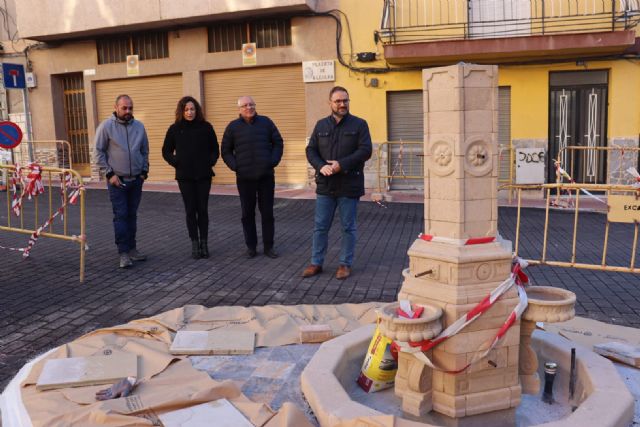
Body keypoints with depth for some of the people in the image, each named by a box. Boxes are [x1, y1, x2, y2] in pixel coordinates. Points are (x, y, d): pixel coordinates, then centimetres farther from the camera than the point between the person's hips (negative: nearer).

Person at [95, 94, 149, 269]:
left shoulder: (139, 126, 4)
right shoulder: (106, 126, -7)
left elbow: (145, 151, 13)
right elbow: (99, 152, -5)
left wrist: (144, 171, 7)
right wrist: (109, 174, -9)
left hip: (136, 180, 4)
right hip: (117, 180, -4)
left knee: (132, 215, 11)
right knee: (120, 216, -4)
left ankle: (131, 248, 21)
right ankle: (123, 253, -1)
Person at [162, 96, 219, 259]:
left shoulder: (206, 127, 0)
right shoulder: (175, 129, 1)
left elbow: (215, 149, 10)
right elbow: (166, 151, 10)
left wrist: (211, 162, -4)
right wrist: (176, 163, -4)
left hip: (204, 175, 0)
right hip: (185, 176, 0)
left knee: (202, 209, 3)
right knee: (190, 210, 4)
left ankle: (204, 243, 12)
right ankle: (194, 243, 11)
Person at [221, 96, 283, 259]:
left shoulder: (266, 122, 5)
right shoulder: (233, 126, 3)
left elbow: (278, 143, 8)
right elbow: (226, 151, 8)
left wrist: (274, 161, -4)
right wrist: (234, 166, -5)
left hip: (266, 176, 0)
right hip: (244, 178, 0)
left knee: (267, 212, 4)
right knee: (247, 213, 6)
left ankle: (268, 246, 13)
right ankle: (251, 246, 17)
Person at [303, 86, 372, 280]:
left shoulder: (359, 124, -1)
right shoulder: (321, 125, 9)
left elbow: (365, 150, -10)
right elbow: (311, 150, 7)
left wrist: (341, 164, -19)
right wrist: (321, 166, -14)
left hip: (349, 185, -3)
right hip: (325, 185, 3)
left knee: (348, 227, 6)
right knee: (320, 226, 8)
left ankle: (346, 264, 19)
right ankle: (316, 263, 20)